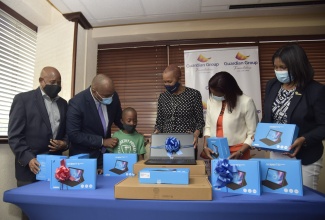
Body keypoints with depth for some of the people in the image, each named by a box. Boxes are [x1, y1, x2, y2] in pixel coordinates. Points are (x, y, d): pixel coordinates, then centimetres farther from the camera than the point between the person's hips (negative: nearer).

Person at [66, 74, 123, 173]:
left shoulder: (113, 97, -10)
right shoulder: (77, 103, -22)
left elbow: (118, 119, 7)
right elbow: (73, 135, -20)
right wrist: (102, 142, -21)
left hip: (106, 153, 4)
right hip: (84, 156, -4)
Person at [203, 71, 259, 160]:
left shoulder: (246, 102, -13)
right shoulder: (211, 100, -1)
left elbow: (253, 133, -9)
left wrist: (240, 152, -18)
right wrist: (205, 146, -4)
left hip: (237, 154, -3)